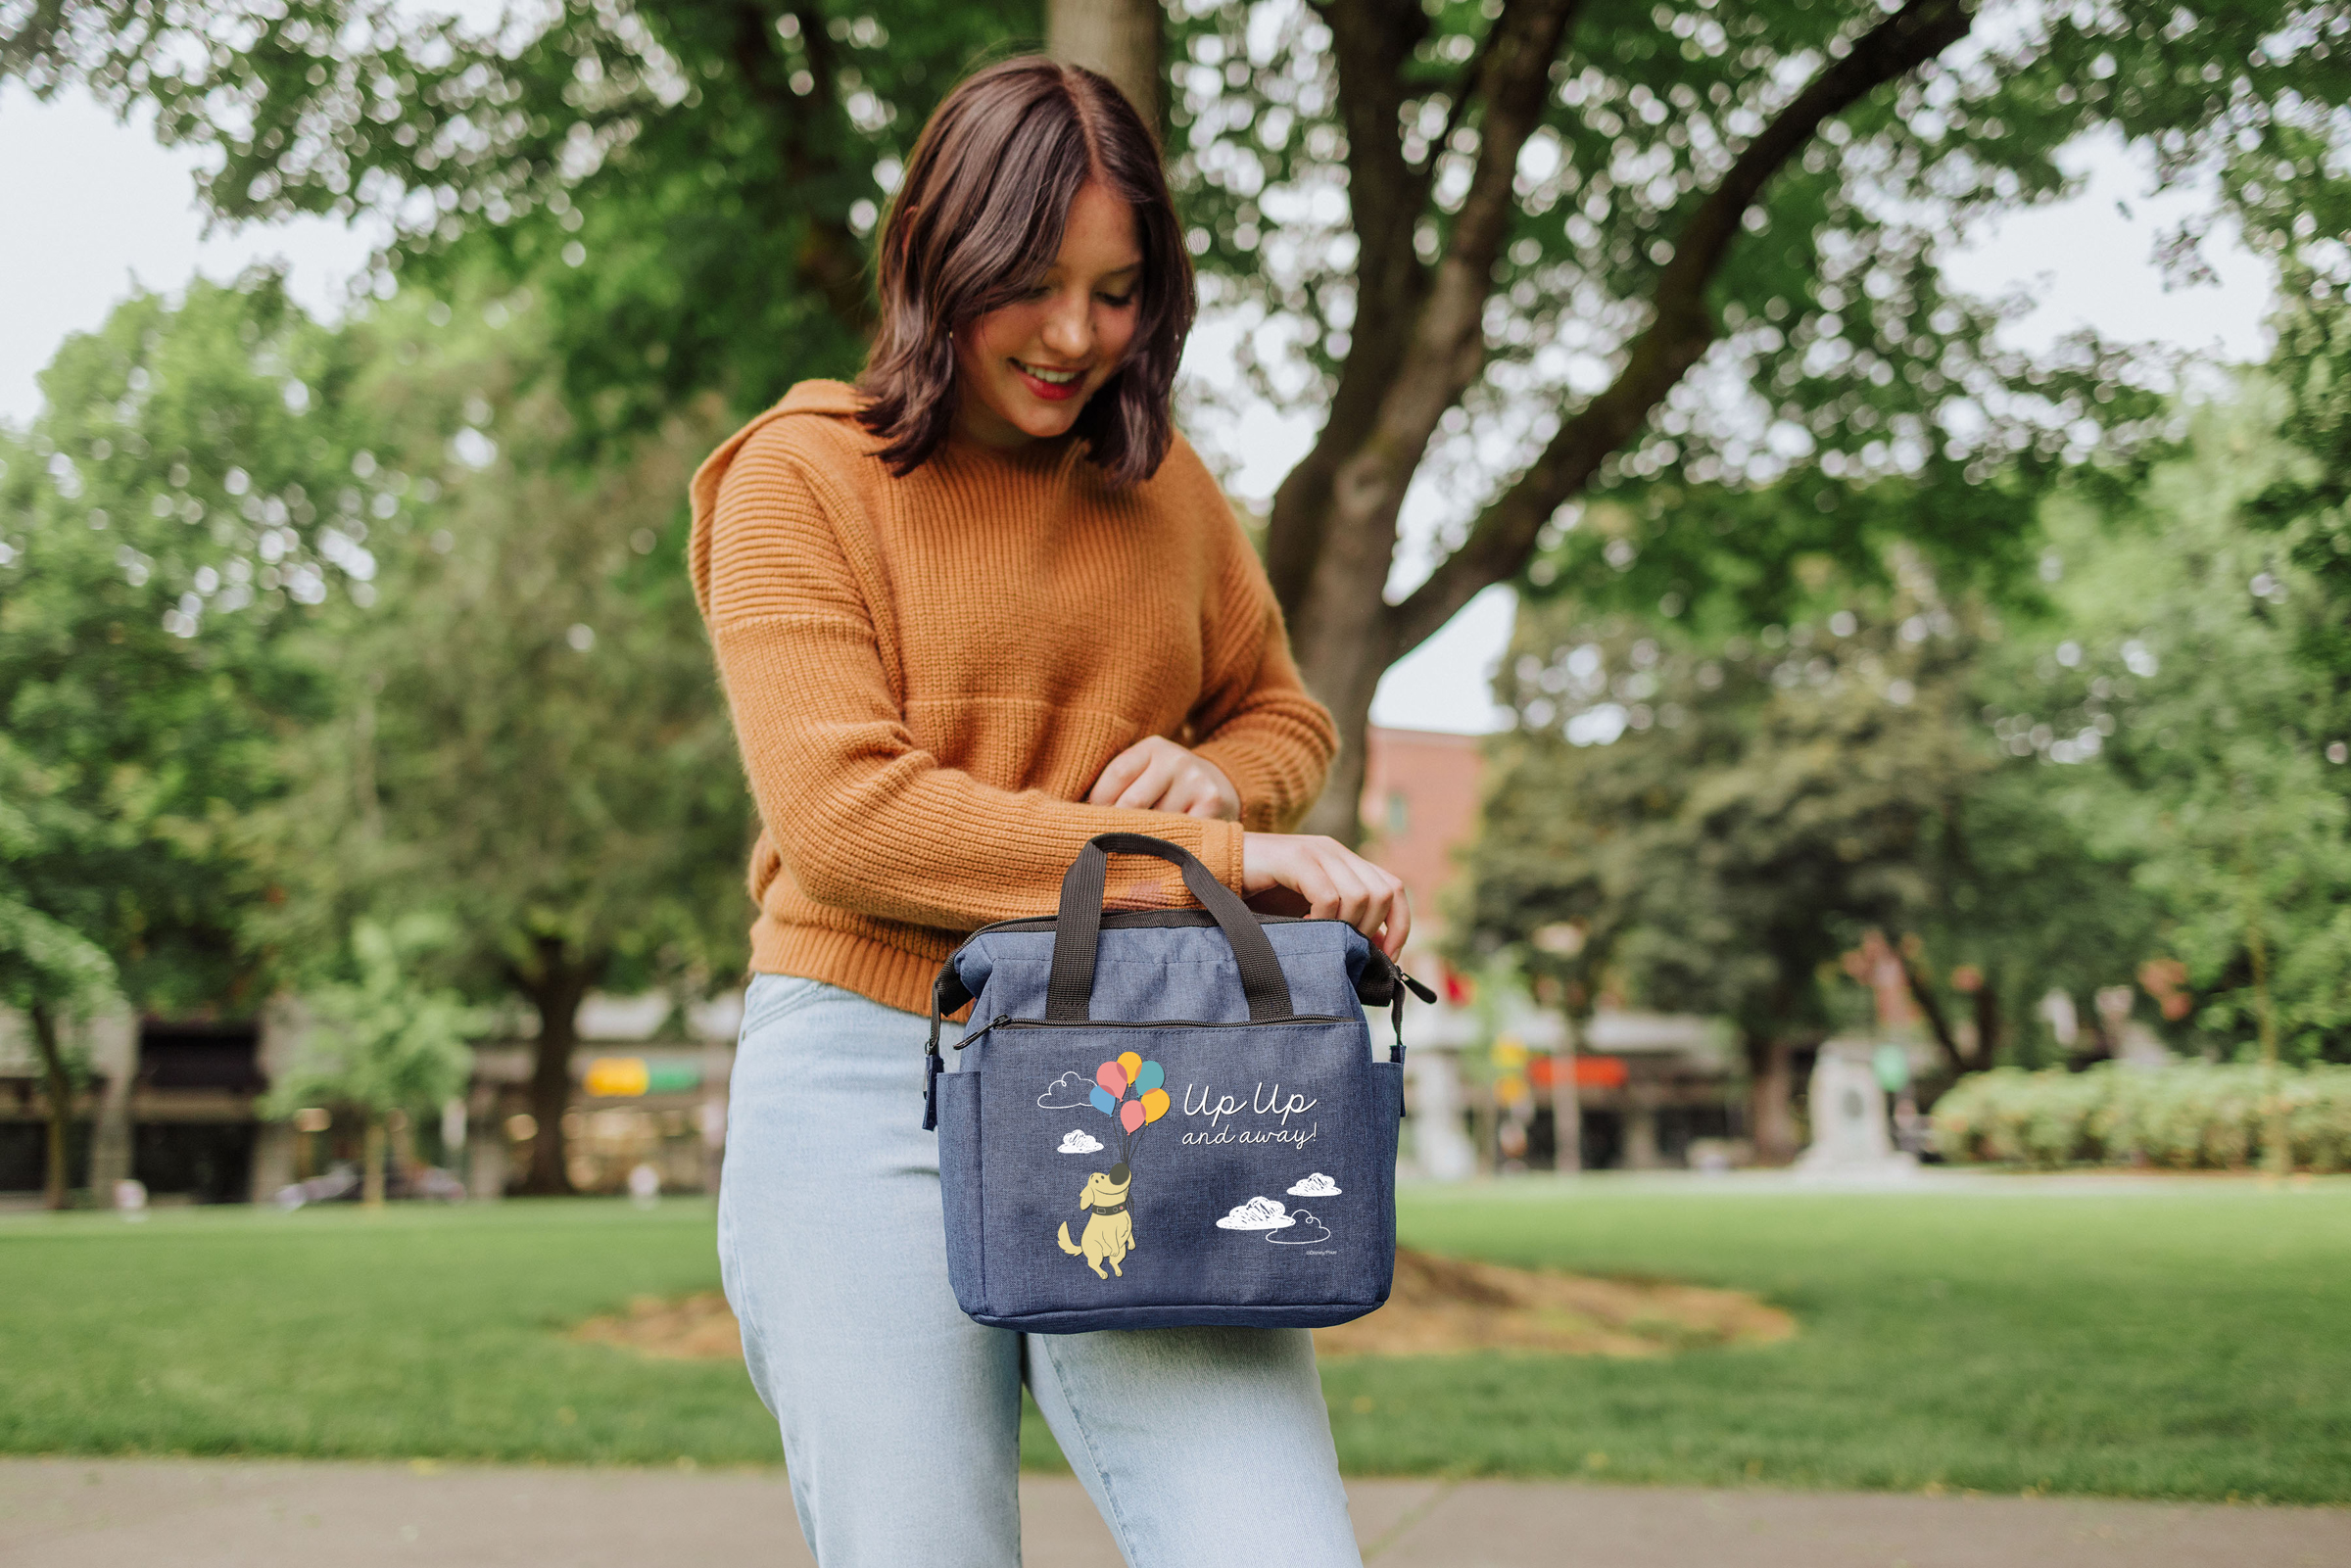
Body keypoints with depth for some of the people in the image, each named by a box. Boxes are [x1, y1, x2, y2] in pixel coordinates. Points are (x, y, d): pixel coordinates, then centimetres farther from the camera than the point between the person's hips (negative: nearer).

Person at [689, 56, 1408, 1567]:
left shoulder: (1164, 484, 15)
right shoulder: (802, 476, 1)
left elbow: (1287, 720, 27)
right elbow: (844, 816, -12)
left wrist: (1217, 773, 1)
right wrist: (1211, 858, -17)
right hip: (873, 1095, -3)